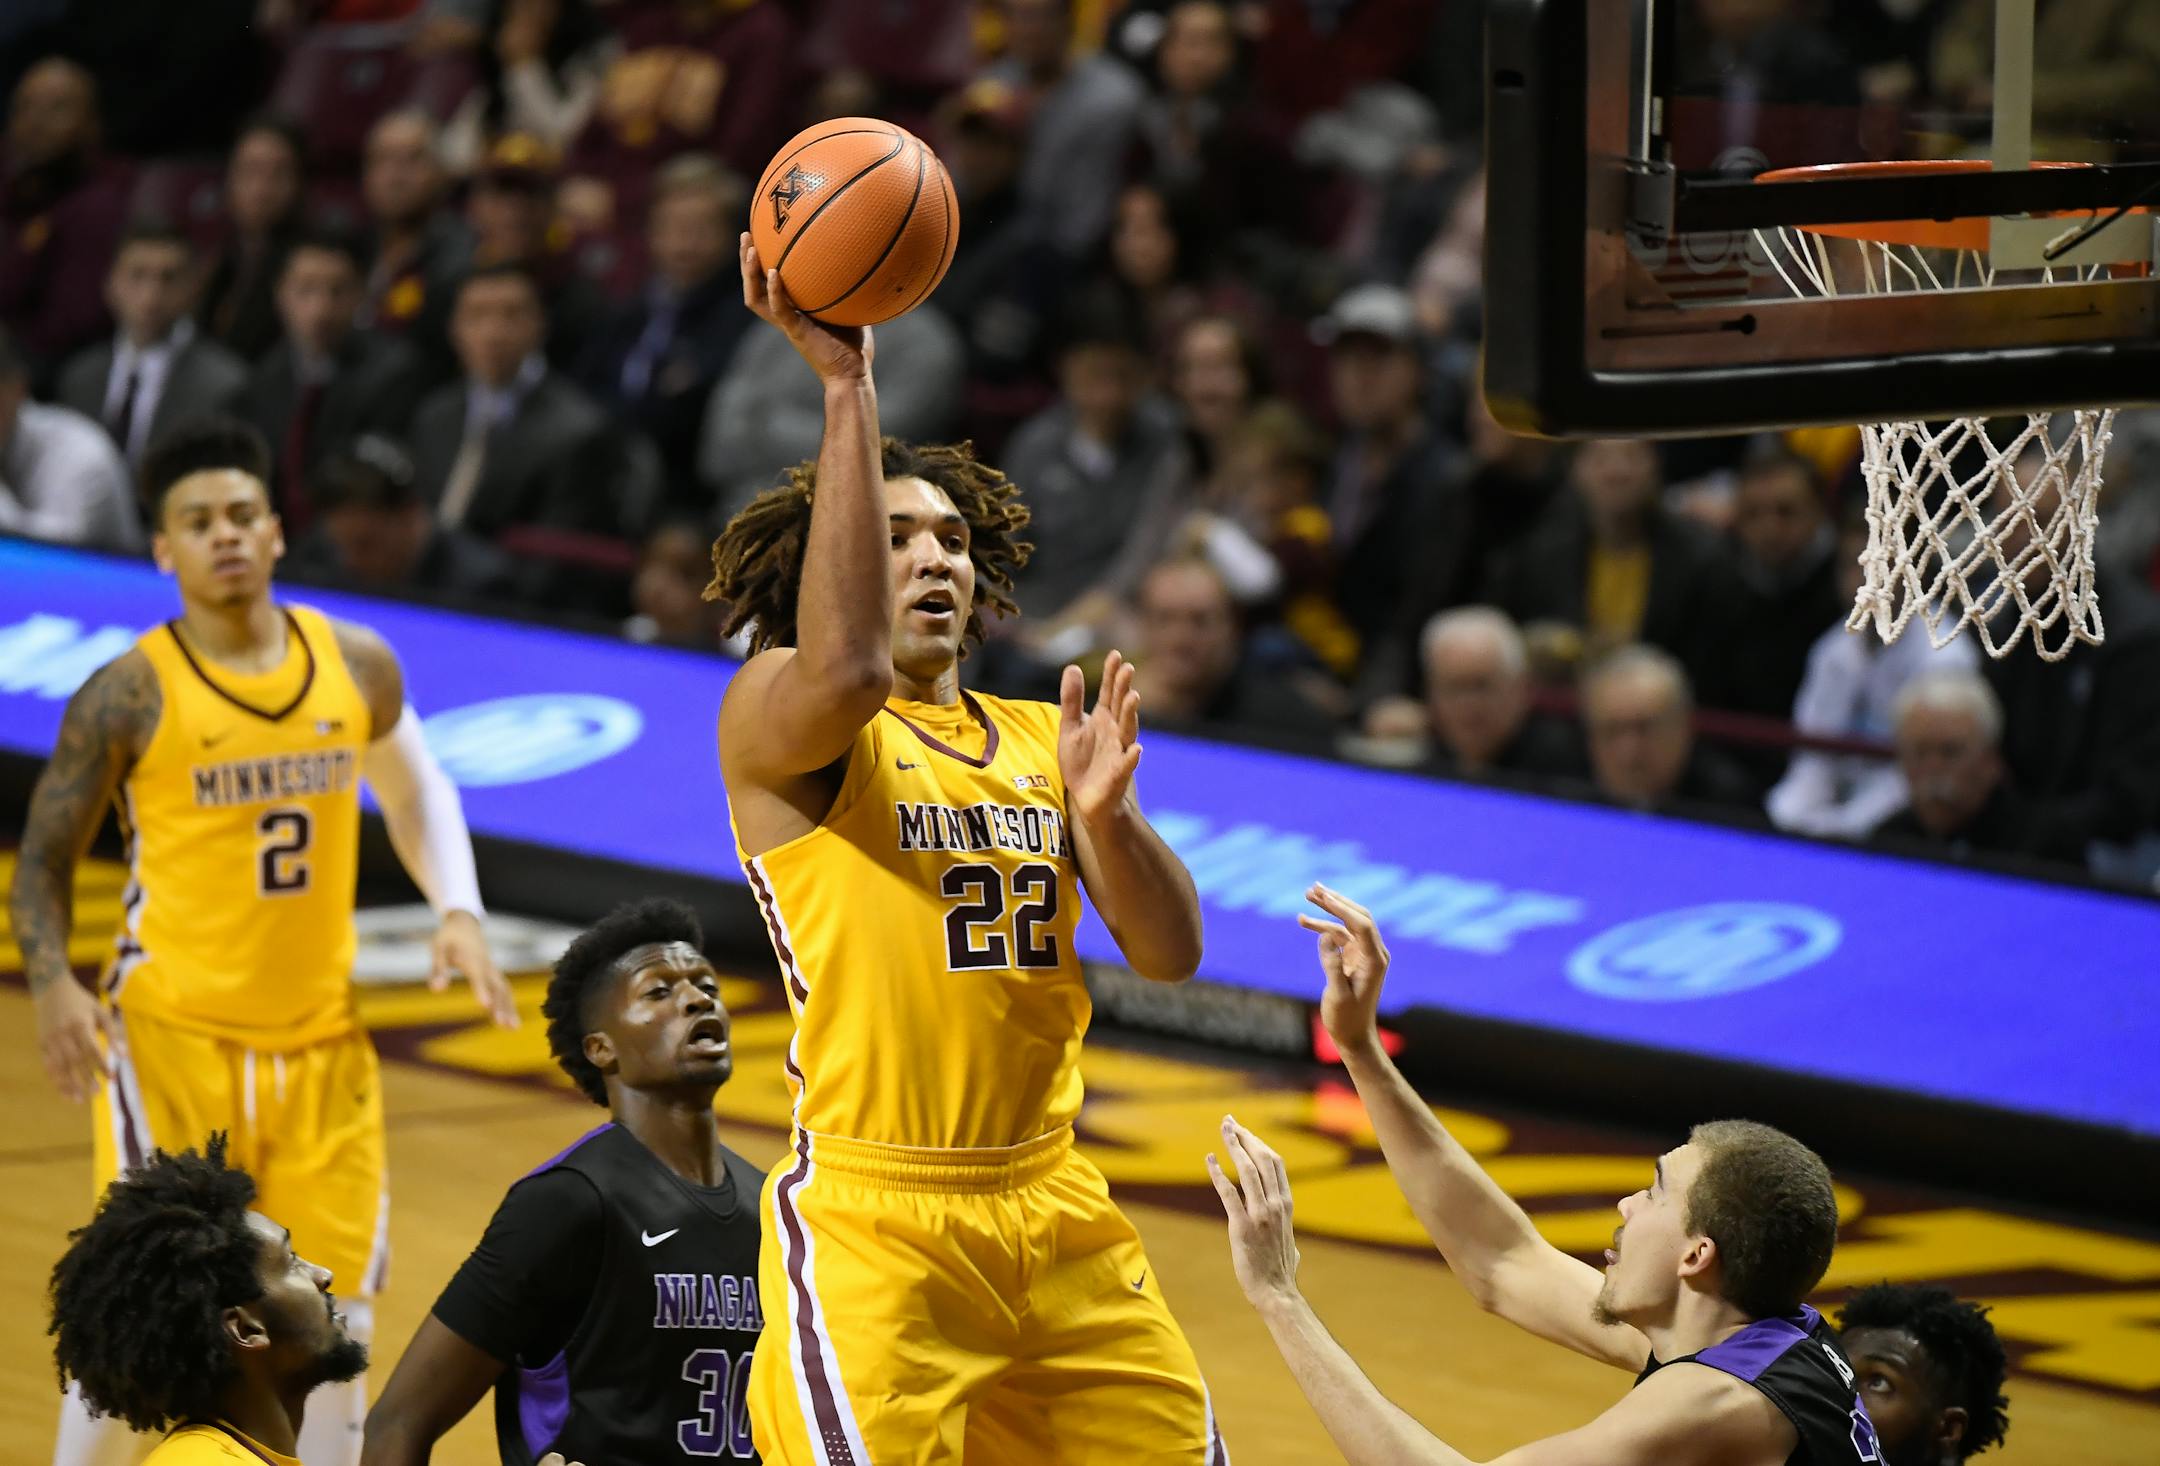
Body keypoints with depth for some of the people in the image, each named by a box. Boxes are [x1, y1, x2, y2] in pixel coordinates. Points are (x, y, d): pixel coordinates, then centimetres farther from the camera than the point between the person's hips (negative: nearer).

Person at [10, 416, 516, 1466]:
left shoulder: (357, 666, 2)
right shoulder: (130, 697, -10)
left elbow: (415, 789, 20)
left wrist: (458, 913, 4)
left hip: (321, 1039, 4)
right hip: (171, 1034, -4)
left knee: (334, 1319, 7)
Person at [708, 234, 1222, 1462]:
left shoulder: (1042, 741, 15)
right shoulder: (773, 715, -3)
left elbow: (1171, 953, 10)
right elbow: (847, 667, -27)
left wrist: (1103, 815, -11)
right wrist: (847, 385, -27)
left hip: (1055, 1215, 6)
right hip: (870, 1226, -6)